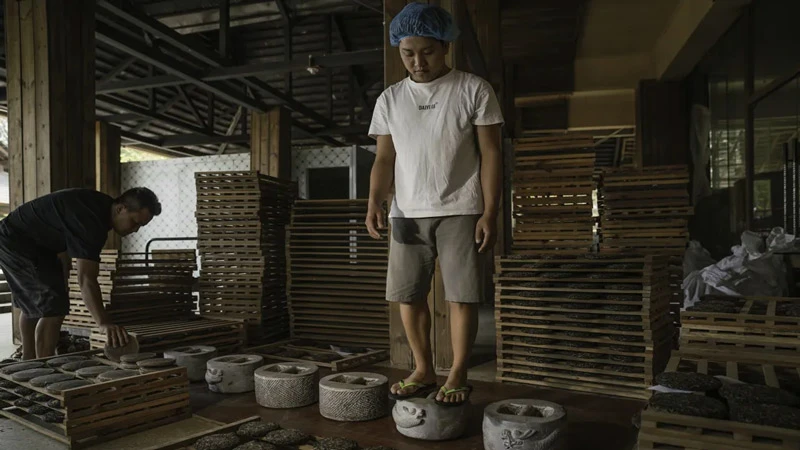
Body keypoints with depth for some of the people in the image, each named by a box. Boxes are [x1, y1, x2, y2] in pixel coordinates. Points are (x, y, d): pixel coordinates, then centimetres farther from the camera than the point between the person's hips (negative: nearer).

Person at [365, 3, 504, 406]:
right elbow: (384, 158, 10)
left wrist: (489, 211, -10)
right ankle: (423, 371, 20)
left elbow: (490, 153, -2)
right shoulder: (390, 99, 10)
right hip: (408, 213, 4)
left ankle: (458, 376, 12)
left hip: (460, 211, -3)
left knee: (461, 295, -2)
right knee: (407, 295, 5)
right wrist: (374, 203, -6)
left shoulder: (474, 90, 0)